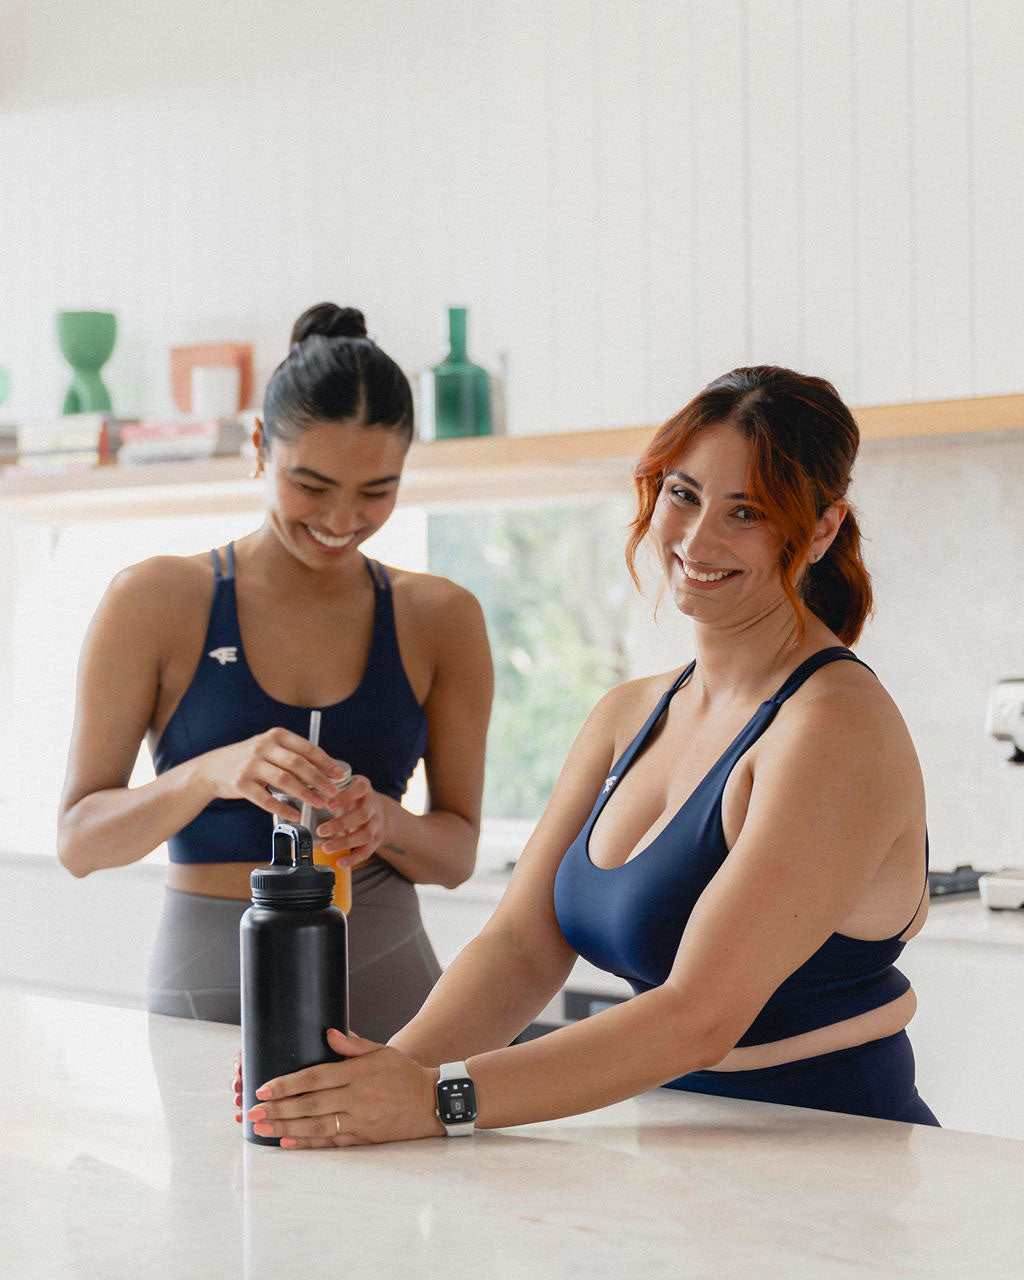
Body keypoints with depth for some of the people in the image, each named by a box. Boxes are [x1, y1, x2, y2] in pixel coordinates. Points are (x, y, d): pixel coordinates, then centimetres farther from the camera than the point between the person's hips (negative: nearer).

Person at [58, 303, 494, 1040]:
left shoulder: (440, 620, 6)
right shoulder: (158, 601, 0)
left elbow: (458, 854, 9)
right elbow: (78, 841, -3)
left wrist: (383, 822, -12)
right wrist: (210, 774, -20)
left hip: (385, 984, 1)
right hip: (206, 991, -1)